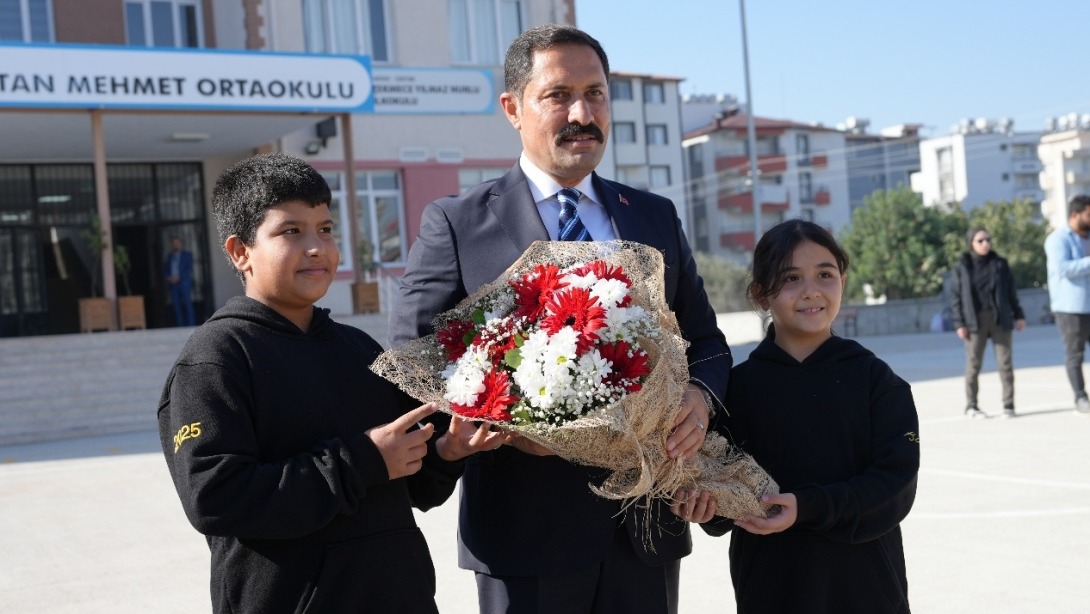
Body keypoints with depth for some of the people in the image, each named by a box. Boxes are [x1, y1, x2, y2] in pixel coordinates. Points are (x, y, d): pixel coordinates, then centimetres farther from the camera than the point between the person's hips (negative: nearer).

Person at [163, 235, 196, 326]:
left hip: (184, 283, -4)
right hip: (173, 284, 4)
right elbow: (165, 270, 19)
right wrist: (168, 277, -2)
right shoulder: (169, 256, 19)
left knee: (188, 306, -7)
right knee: (177, 308, -2)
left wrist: (178, 277, -13)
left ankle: (191, 327, -7)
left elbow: (189, 269, -3)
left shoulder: (187, 254, 6)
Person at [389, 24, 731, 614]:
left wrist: (699, 395, -8)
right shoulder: (455, 223, -1)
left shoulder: (656, 217, 12)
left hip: (647, 522, 4)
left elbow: (705, 341, 15)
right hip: (528, 529, -4)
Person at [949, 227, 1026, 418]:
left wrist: (1019, 315, 6)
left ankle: (1008, 404, 6)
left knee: (1005, 362, 1)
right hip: (975, 321, -2)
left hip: (1000, 319, 2)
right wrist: (959, 323, -7)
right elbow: (955, 296, -1)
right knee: (973, 364, 2)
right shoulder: (962, 266, 0)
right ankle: (971, 406, 11)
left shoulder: (1000, 263, 6)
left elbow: (1011, 291, 10)